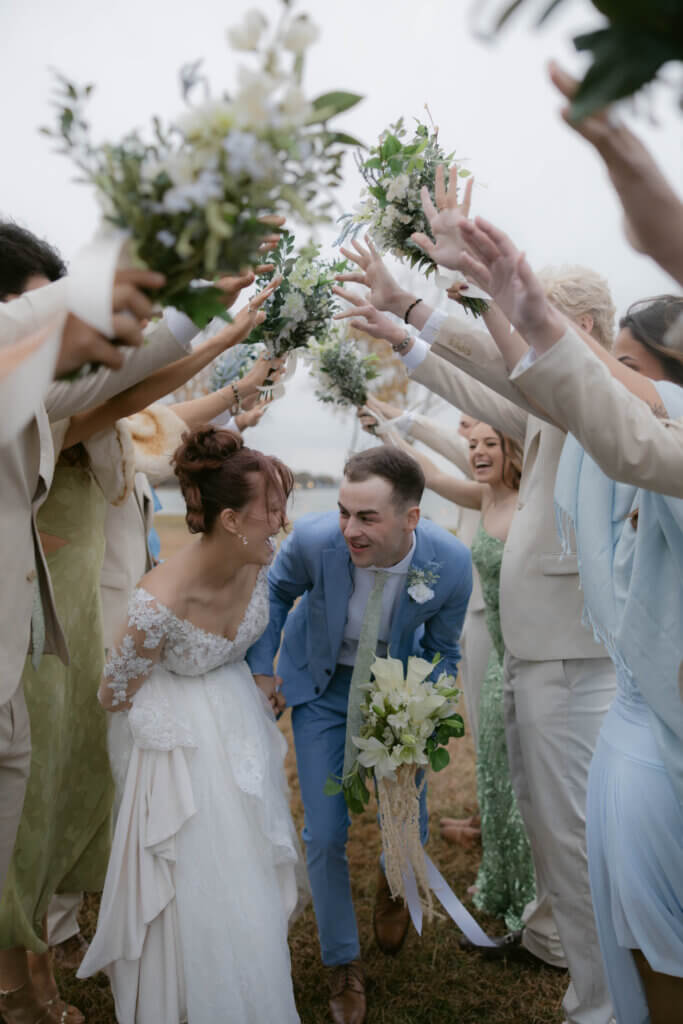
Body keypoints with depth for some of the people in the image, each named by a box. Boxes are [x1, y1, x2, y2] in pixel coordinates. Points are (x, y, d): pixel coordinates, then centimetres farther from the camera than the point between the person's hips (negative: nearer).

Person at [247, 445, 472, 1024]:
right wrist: (261, 669, -10)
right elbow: (277, 590, -6)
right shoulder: (314, 539, -31)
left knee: (409, 822, 5)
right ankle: (343, 963, 28)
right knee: (325, 835, 0)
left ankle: (393, 881, 45)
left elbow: (442, 652, -7)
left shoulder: (451, 564, -27)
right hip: (322, 686, 0)